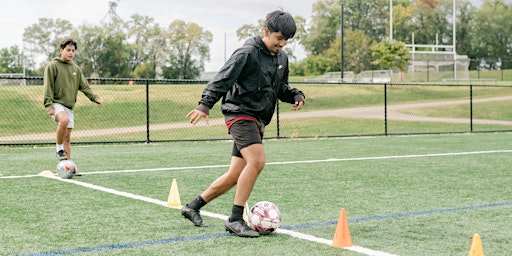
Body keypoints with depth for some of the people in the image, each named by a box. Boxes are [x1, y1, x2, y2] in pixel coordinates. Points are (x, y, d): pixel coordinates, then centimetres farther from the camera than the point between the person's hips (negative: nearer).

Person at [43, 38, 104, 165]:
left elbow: (84, 86, 12)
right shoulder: (53, 66, -1)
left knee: (67, 137, 5)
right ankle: (59, 149, -18)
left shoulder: (76, 69, 15)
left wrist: (95, 97, -4)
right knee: (64, 120, -35)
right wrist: (49, 105, -15)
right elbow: (48, 87, -6)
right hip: (57, 103, -6)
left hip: (69, 106, 6)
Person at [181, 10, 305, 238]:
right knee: (257, 161, -26)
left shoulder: (281, 58, 14)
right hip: (240, 113, -8)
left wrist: (296, 95, 5)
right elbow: (222, 79, -17)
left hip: (257, 120, 9)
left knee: (236, 175, 8)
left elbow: (281, 88, 26)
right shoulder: (248, 53, -11)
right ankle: (235, 220, -19)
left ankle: (193, 206, 23)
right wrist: (205, 104, -28)